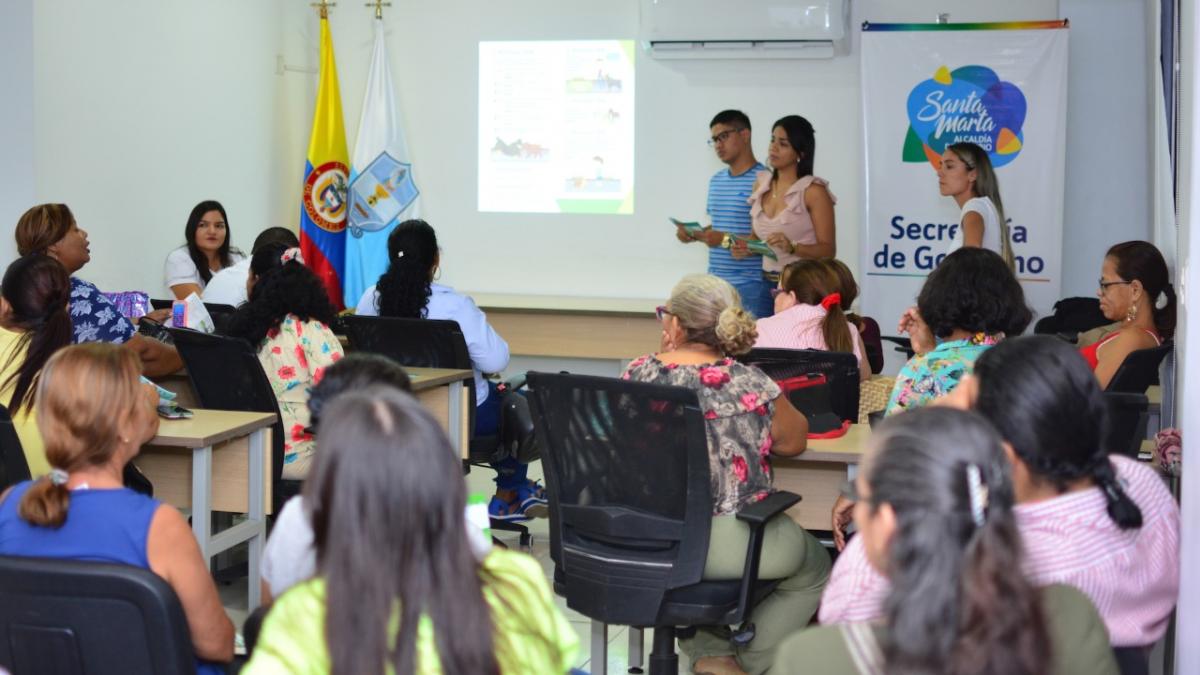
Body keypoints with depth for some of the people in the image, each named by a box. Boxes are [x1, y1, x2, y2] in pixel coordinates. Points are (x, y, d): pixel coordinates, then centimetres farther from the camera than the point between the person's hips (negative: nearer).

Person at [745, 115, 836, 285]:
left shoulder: (813, 191, -8)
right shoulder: (761, 184, 9)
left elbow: (828, 250, -9)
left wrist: (792, 247, -24)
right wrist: (746, 248, -3)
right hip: (767, 282, 4)